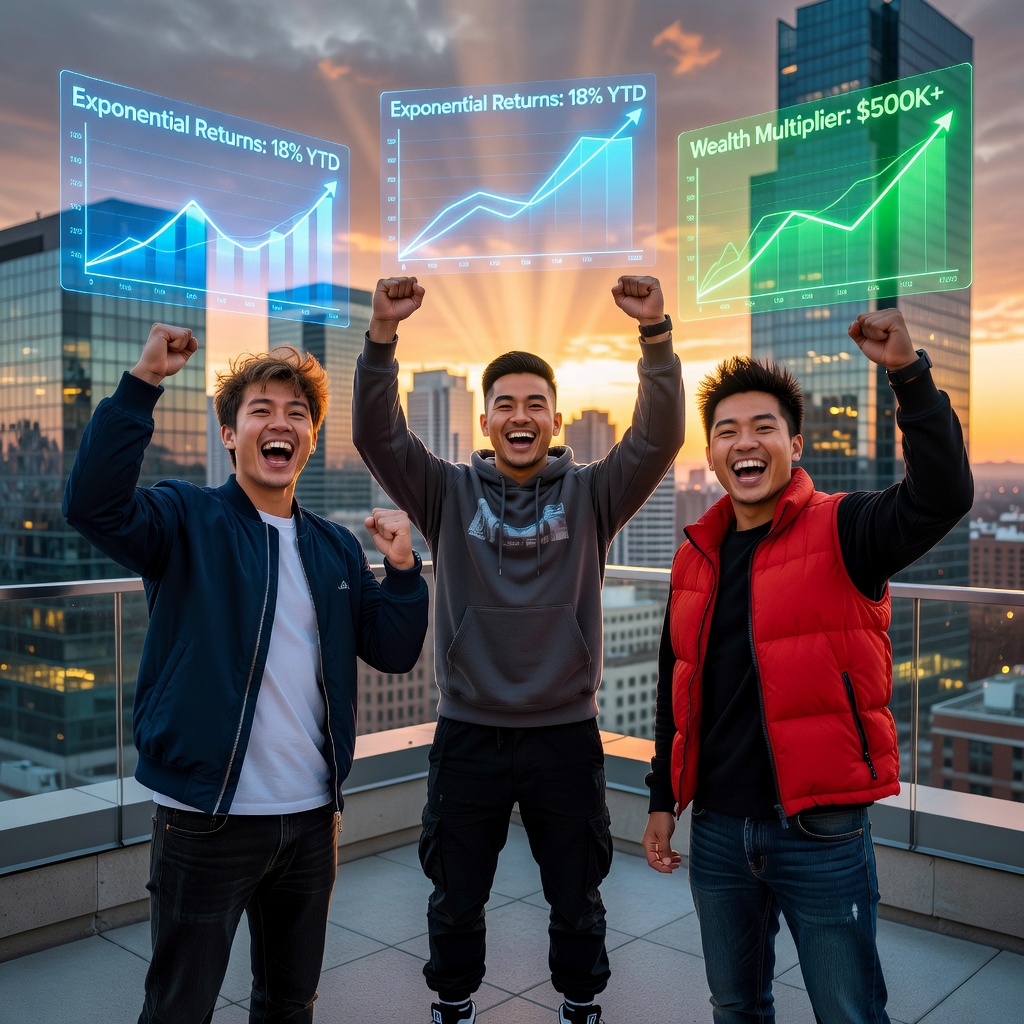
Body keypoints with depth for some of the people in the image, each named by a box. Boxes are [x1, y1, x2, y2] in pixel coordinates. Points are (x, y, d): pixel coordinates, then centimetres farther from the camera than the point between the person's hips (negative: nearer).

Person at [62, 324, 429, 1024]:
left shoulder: (336, 548, 8)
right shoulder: (189, 521, -6)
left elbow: (394, 652, 6)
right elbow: (93, 504, -25)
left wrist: (402, 569, -9)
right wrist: (144, 382, -29)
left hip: (312, 816, 5)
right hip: (208, 816, -4)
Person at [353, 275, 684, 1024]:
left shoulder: (590, 496, -2)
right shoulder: (450, 495, -1)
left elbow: (661, 436, -15)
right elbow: (377, 434, -13)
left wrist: (656, 335, -28)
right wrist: (381, 337, -27)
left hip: (566, 735, 0)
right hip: (468, 735, 0)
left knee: (578, 904, 18)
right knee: (456, 903, 17)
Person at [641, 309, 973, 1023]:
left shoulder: (841, 531, -7)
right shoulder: (697, 556, 7)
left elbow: (943, 497, -27)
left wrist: (909, 373, -35)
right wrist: (663, 799, 14)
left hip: (821, 831, -4)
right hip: (717, 831, 5)